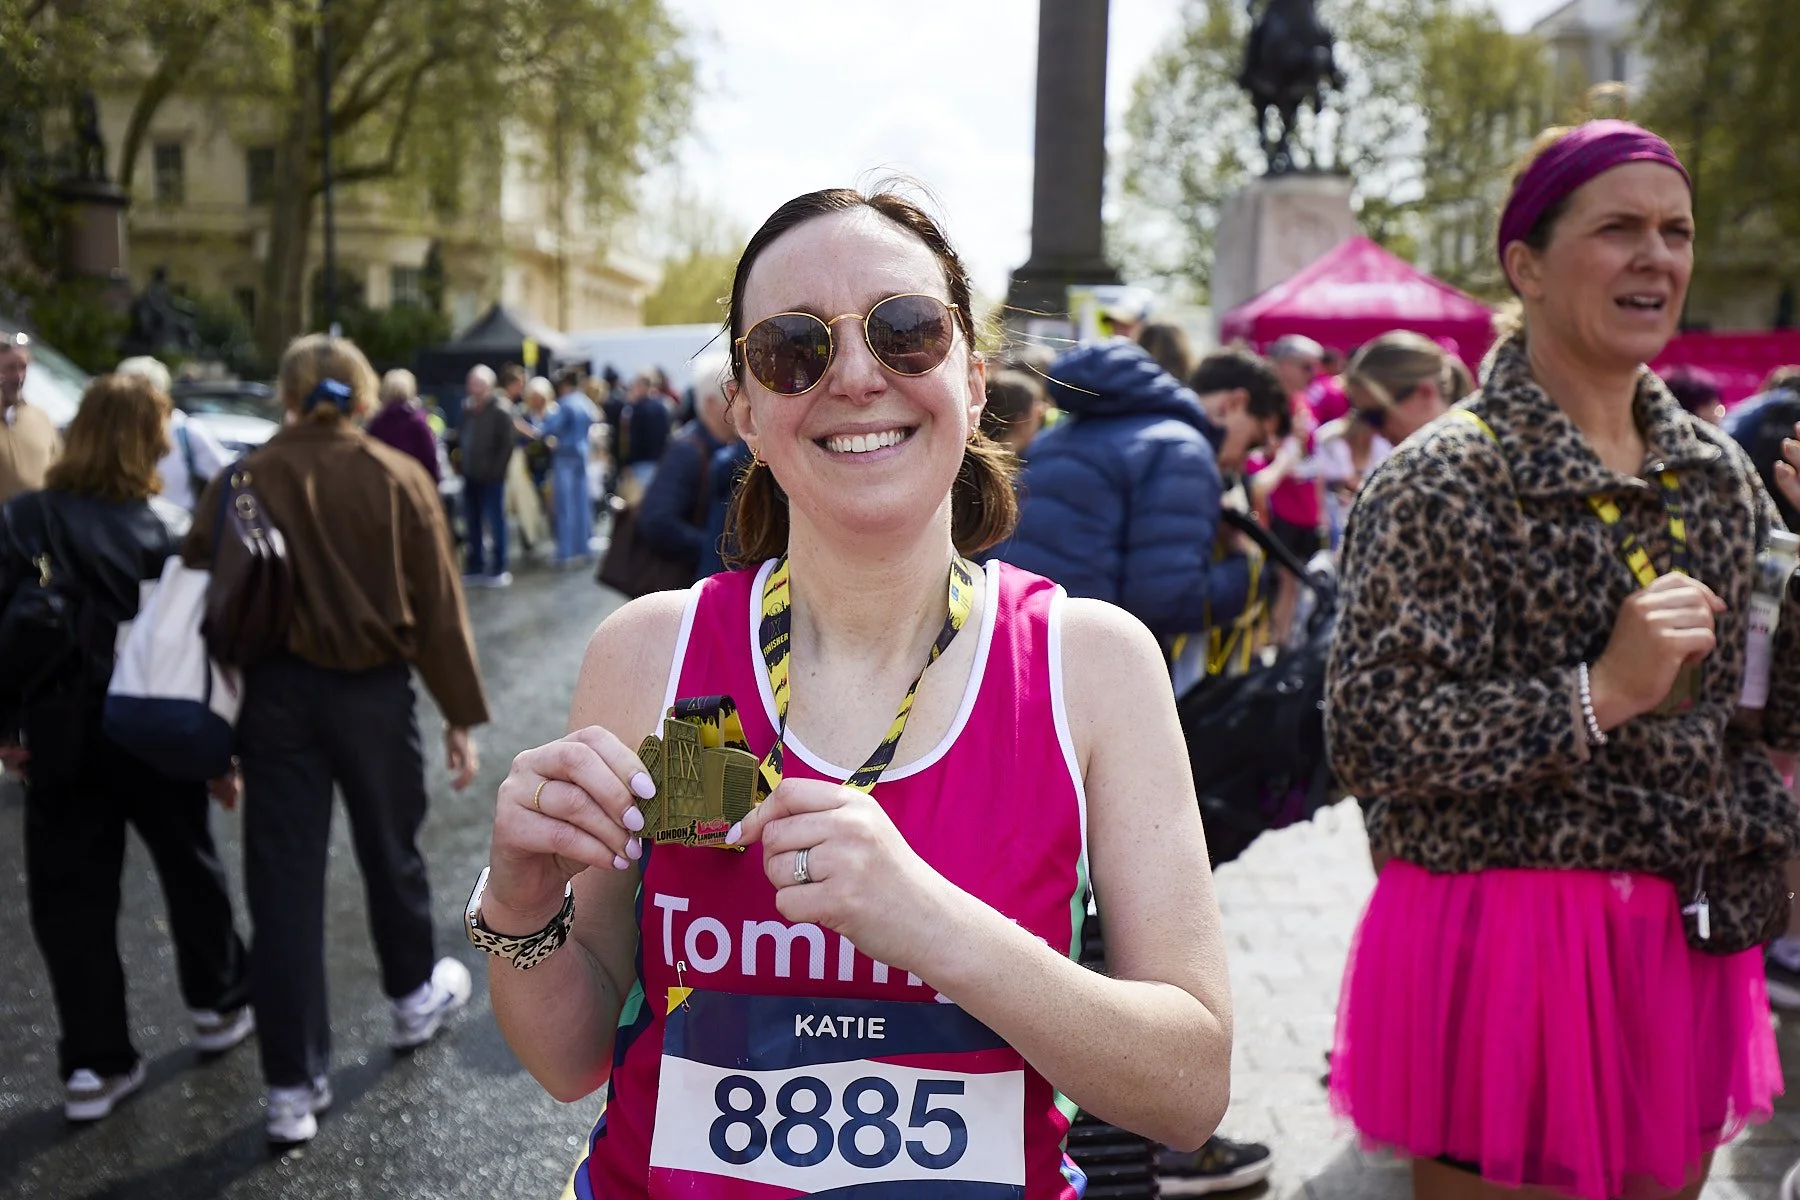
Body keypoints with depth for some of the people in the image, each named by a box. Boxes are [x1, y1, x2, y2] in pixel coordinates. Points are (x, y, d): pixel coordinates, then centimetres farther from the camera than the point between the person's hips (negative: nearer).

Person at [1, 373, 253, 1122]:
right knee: (189, 868, 19)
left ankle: (95, 1063, 14)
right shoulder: (169, 528, -9)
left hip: (61, 737, 1)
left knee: (71, 898, 9)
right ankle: (218, 1005, 35)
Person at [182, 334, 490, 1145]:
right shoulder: (399, 479, -5)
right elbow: (439, 608, -5)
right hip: (374, 690, 0)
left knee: (284, 881, 5)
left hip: (275, 691, 1)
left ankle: (293, 1088, 10)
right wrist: (461, 716, 3)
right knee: (390, 850, 20)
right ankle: (415, 995, 43)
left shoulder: (245, 481, -4)